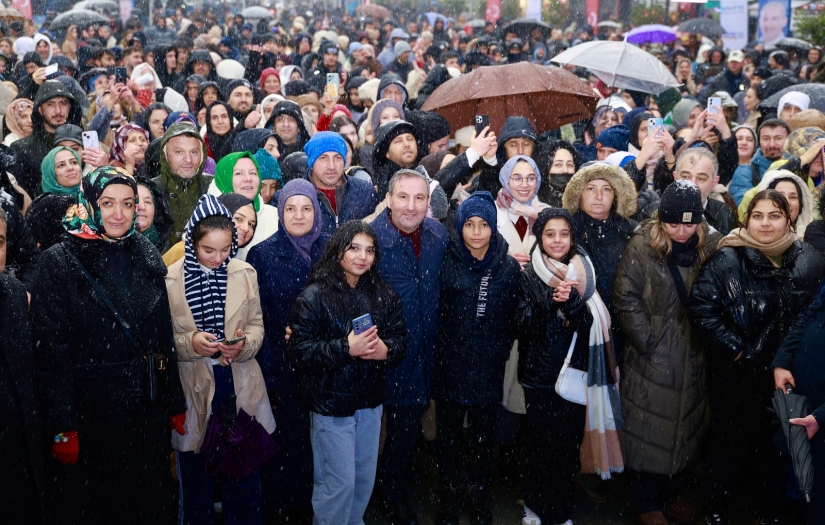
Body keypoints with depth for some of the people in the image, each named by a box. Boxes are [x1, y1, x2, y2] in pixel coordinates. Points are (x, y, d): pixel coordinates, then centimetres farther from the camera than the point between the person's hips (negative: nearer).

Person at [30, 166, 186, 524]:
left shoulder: (147, 257, 5)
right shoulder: (58, 263, -8)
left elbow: (164, 335, 9)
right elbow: (52, 350, -11)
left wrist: (175, 403, 6)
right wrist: (63, 427, -14)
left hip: (147, 410, 4)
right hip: (89, 411, -4)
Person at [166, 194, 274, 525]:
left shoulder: (245, 274, -1)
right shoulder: (170, 279, -8)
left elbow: (257, 326, 5)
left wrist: (244, 344, -16)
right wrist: (189, 342, -22)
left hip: (239, 388, 2)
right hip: (193, 390, -2)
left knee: (243, 478, 13)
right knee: (196, 481, 13)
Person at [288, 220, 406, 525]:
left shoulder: (384, 295, 5)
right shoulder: (314, 296, -11)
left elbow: (400, 338, 6)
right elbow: (299, 351, -16)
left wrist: (386, 350, -17)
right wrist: (346, 348, -26)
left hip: (371, 400, 5)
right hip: (331, 402, -5)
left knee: (365, 476, 15)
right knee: (339, 481, 0)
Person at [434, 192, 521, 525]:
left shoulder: (509, 267, -2)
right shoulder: (447, 263, -7)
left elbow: (512, 318, 5)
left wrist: (502, 352, 2)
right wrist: (439, 350, -3)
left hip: (488, 370, 1)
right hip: (450, 367, -1)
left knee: (483, 436, 14)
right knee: (448, 435, 10)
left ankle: (479, 498, 31)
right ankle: (450, 497, 27)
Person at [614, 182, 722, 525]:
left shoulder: (712, 245, -3)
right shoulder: (642, 246, -12)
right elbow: (626, 299, -12)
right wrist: (647, 341, -15)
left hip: (693, 359, 4)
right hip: (652, 358, -3)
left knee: (685, 426, 16)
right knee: (649, 429, 4)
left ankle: (670, 493, 34)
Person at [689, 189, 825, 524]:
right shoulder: (727, 259, -9)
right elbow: (701, 307, -14)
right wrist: (734, 350, -15)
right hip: (735, 377, -2)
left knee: (778, 446, 15)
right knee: (729, 445, 13)